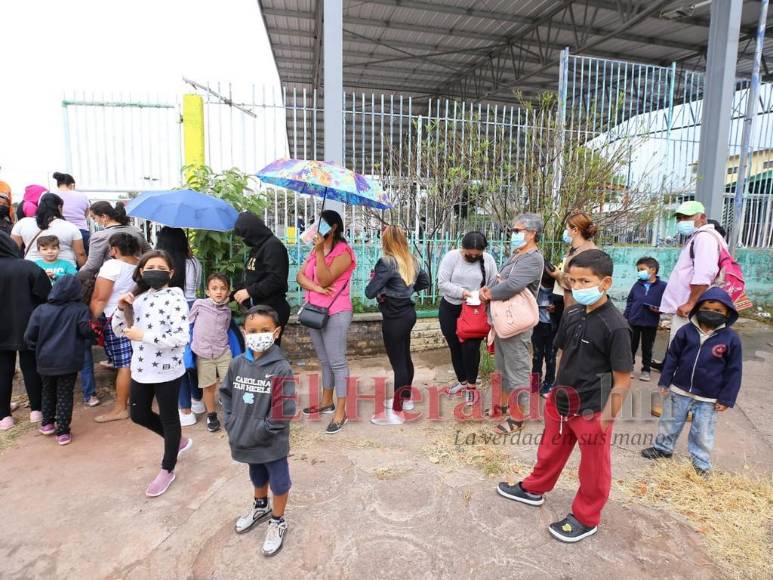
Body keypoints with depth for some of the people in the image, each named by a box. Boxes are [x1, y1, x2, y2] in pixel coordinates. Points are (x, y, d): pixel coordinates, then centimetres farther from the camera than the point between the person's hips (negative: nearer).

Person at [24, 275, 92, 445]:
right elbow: (86, 331, -16)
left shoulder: (41, 310, -1)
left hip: (45, 360, 3)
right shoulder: (80, 309, -9)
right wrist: (80, 347, 7)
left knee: (48, 392, 24)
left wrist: (37, 350, 18)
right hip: (69, 361, -3)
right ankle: (63, 432, 7)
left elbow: (29, 336, -1)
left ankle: (47, 423, 33)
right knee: (65, 396, 5)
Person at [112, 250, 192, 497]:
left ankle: (167, 470, 28)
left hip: (167, 370, -8)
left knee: (169, 418, 9)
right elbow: (120, 331, 12)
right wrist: (121, 309, -6)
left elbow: (181, 338, -27)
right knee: (139, 415, 20)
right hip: (141, 369, 8)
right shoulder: (138, 297, 6)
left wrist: (143, 335, -26)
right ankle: (178, 441, 43)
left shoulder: (174, 299, -16)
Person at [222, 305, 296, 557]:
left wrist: (260, 431, -19)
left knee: (279, 482, 15)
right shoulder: (237, 364, -7)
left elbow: (284, 411, -22)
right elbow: (225, 393, 7)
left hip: (272, 443, -5)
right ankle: (260, 506, 57)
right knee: (257, 477, 29)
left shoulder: (281, 368, -23)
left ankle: (278, 522, 40)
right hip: (246, 439, 5)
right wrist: (231, 422, -2)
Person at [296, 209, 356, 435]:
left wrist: (319, 251, -22)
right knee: (324, 361, 17)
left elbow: (325, 279, -18)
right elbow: (300, 276, 4)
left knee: (337, 362, -4)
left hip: (336, 314, -8)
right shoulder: (316, 249, 14)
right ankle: (327, 402, 30)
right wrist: (316, 288, -15)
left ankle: (340, 411, 3)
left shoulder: (343, 251, -11)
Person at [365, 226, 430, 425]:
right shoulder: (412, 260, 5)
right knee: (405, 357, 20)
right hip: (408, 313, 8)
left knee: (397, 363, -1)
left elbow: (370, 292, -22)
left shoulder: (386, 262, -19)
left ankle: (397, 412, 10)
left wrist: (375, 279, -3)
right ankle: (406, 398, 37)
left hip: (394, 318, -8)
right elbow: (424, 282, 18)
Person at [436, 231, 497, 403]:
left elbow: (493, 286, -3)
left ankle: (471, 385, 14)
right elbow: (442, 283, -14)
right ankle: (462, 380, 32)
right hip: (449, 310, 1)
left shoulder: (488, 260, -5)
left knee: (470, 347, -7)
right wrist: (461, 292, -25)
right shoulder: (451, 256, -9)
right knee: (454, 347, 12)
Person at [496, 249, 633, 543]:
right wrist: (558, 391, 13)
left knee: (593, 467, 16)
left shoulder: (615, 326, -22)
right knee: (551, 449, 25)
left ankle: (586, 518, 36)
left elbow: (623, 380, -17)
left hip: (592, 410, -6)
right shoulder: (571, 313, -2)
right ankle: (534, 489, 47)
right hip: (560, 401, 7)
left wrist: (607, 418, -14)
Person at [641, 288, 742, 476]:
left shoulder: (731, 338, -10)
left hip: (708, 398, -2)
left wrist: (726, 399, -6)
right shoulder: (686, 331, -7)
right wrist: (664, 382, -1)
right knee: (669, 422, 18)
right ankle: (663, 447, 39)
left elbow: (734, 371, -5)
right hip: (679, 391, 2)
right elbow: (671, 358, 0)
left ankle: (701, 463, 30)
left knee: (703, 434, 11)